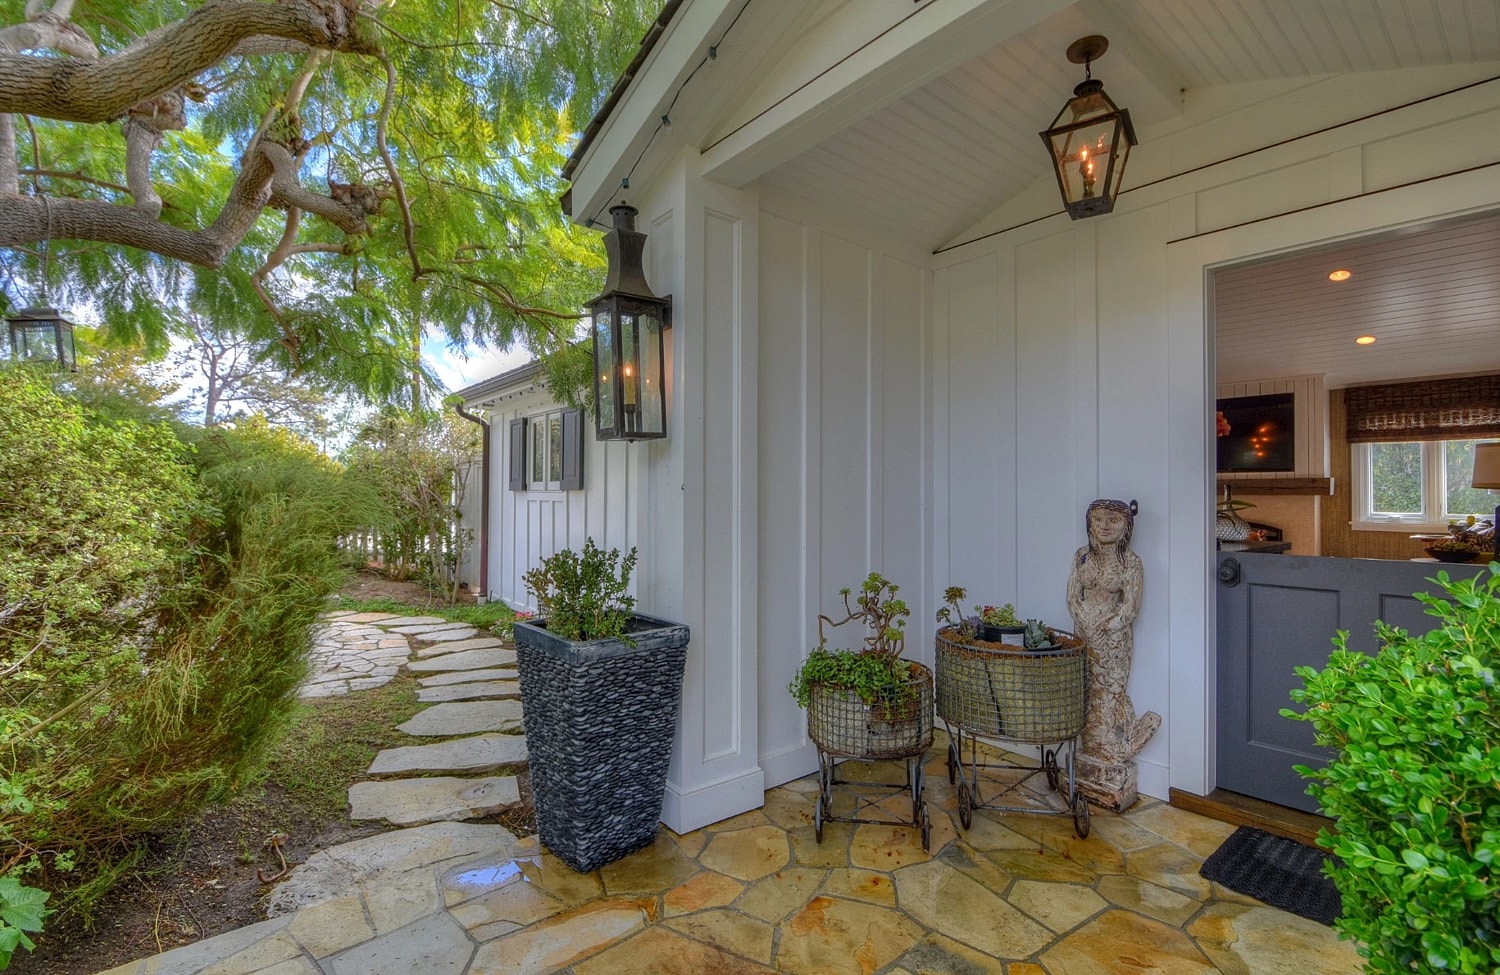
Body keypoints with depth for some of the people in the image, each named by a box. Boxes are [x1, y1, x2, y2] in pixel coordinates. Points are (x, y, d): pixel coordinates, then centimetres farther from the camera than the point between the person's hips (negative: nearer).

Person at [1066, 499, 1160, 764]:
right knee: (1086, 691, 10)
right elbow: (1073, 597, 2)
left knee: (1110, 691, 2)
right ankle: (1092, 750, 23)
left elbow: (1130, 608, -11)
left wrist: (1102, 629, -15)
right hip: (1084, 633, 4)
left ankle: (1113, 751, 18)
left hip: (1114, 636, -4)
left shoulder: (1131, 562, -9)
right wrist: (1087, 626, -10)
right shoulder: (1082, 556, 2)